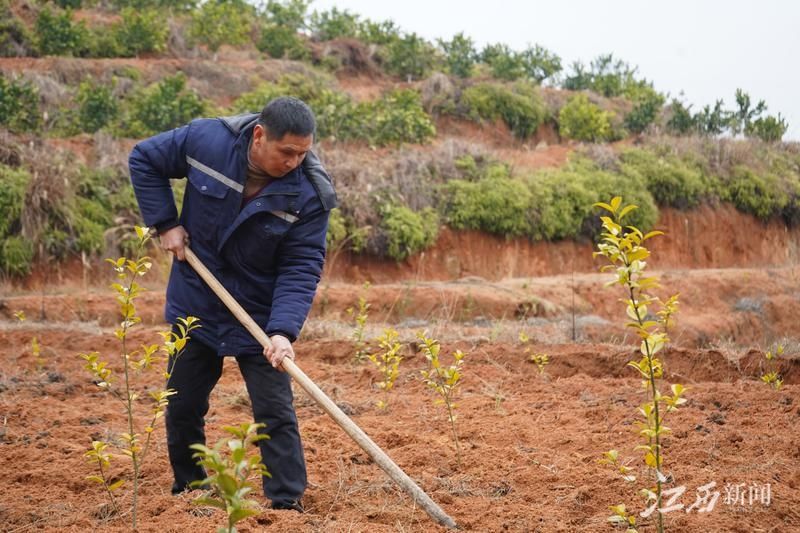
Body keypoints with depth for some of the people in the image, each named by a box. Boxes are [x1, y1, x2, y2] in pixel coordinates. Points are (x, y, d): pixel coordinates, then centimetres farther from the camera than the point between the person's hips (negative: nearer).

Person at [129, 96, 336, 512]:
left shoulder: (310, 193, -21)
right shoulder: (206, 139, -19)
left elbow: (301, 268, -21)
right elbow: (144, 159, -1)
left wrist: (284, 330, -34)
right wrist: (165, 223, -8)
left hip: (260, 317, -2)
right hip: (195, 305, 2)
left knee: (275, 413, -5)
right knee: (182, 406, 14)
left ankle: (288, 503, 5)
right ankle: (188, 489, 34)